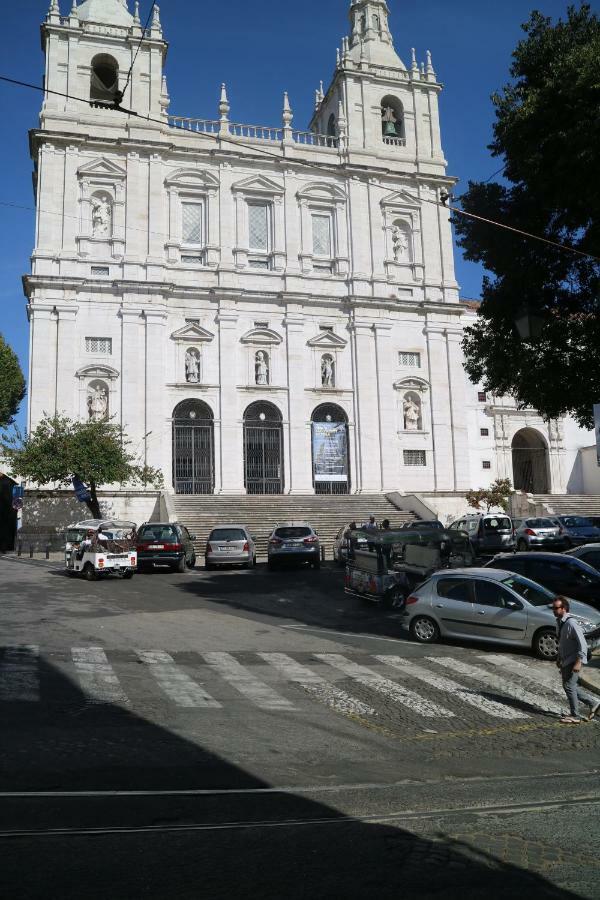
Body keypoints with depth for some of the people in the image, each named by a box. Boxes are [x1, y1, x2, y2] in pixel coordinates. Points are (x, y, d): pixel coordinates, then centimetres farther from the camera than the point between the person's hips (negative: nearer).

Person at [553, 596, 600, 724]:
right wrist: (559, 658, 19)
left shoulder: (571, 623, -22)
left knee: (569, 686, -3)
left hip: (573, 661, -9)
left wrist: (578, 662, -24)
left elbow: (582, 644, -22)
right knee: (571, 687, 14)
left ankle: (575, 716, 11)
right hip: (566, 661, 9)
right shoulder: (559, 622, 6)